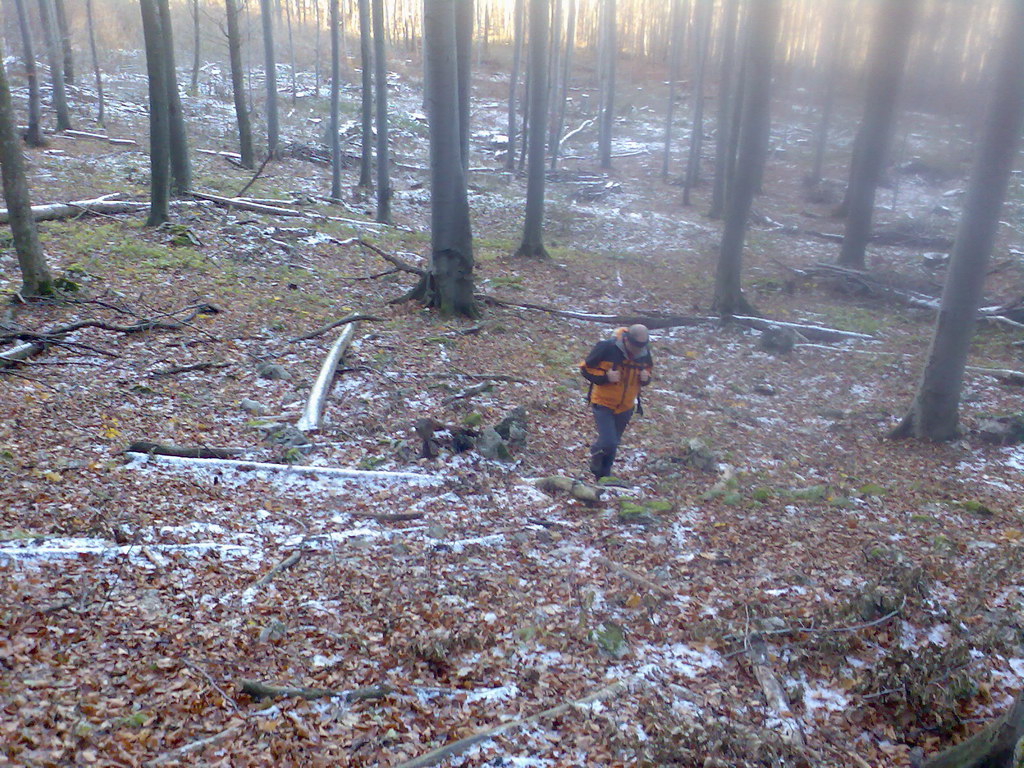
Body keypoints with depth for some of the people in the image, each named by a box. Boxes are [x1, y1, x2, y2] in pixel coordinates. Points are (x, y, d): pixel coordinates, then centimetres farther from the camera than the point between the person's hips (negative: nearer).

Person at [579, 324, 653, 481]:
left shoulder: (644, 353, -8)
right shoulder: (607, 348, -23)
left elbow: (647, 368, 13)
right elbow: (585, 368, -13)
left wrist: (646, 378, -11)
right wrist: (605, 377, -27)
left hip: (625, 407, 5)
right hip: (603, 403, -5)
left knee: (614, 443, 17)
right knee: (608, 442, -16)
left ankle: (604, 475, 38)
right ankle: (595, 454, 20)